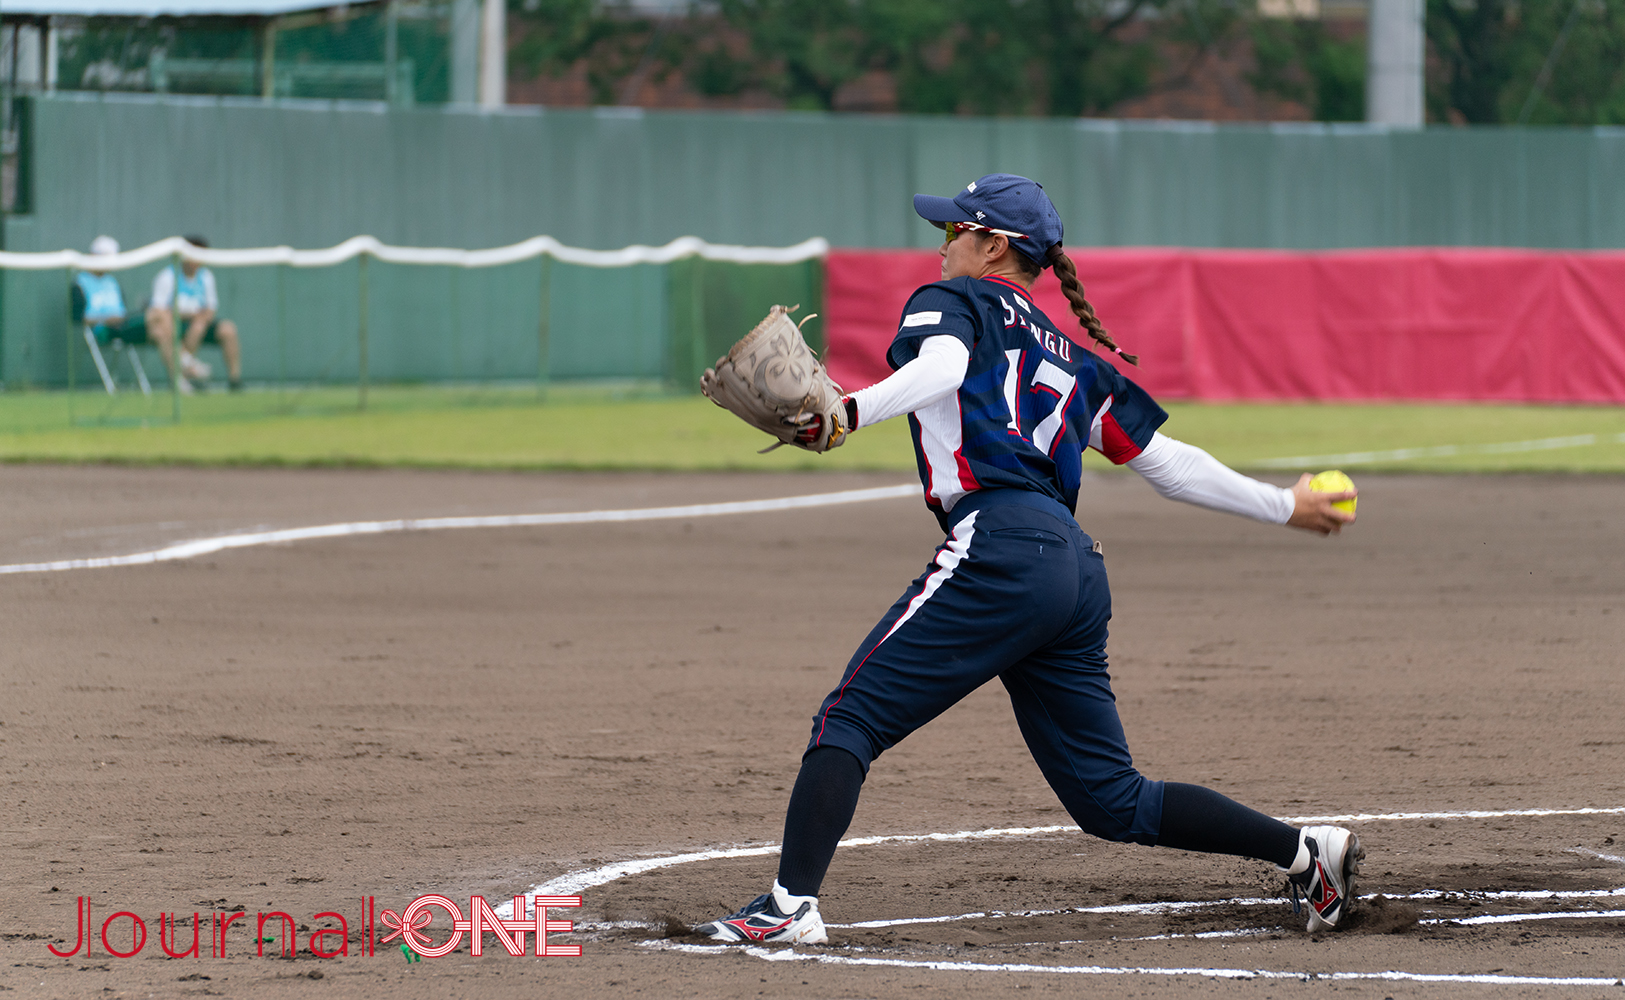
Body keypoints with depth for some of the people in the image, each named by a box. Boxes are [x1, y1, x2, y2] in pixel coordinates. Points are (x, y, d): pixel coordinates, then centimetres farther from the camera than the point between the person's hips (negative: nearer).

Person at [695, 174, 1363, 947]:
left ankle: (792, 904, -21)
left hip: (998, 548, -8)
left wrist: (850, 414, -31)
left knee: (850, 717, -8)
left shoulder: (953, 301, 9)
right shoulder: (1071, 355, 29)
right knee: (1111, 800, 14)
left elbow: (941, 368, -15)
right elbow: (1166, 461, 25)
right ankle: (1304, 851, 10)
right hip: (1076, 571, 8)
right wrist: (1282, 507, 34)